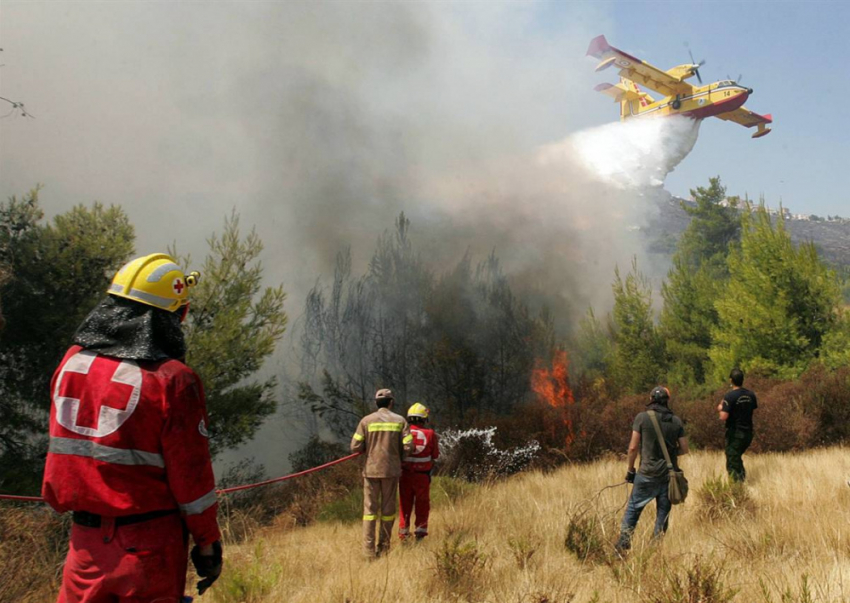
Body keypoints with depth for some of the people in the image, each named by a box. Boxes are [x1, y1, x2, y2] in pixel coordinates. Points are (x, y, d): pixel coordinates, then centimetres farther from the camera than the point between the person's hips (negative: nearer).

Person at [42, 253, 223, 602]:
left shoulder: (73, 361, 1)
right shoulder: (172, 380, -16)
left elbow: (63, 447, 9)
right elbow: (190, 473, -12)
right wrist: (208, 543, -2)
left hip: (86, 537, 5)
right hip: (149, 544, -4)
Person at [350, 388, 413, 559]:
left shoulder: (366, 420, -2)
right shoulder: (400, 420, 0)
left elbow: (355, 447, -5)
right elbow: (408, 447, -6)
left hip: (371, 469, 0)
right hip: (391, 470, 0)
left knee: (370, 508, 4)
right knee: (388, 508, 11)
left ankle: (369, 550, -1)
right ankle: (383, 547, 16)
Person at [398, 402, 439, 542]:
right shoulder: (430, 434, -10)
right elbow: (435, 456, -2)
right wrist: (435, 443, 14)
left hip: (405, 474, 2)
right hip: (422, 475, -2)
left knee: (405, 504, 13)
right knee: (422, 504, 12)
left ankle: (403, 532, 16)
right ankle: (420, 531, 10)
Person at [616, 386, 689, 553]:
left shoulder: (642, 417, -6)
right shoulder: (676, 421, 3)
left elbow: (633, 447, -6)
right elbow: (684, 449, 7)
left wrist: (630, 470, 5)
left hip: (647, 473, -3)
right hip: (669, 475, 3)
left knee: (633, 508, 7)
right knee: (663, 512, 11)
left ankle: (623, 544, -2)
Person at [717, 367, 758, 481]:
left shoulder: (730, 396, -18)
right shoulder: (751, 395, 1)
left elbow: (723, 417, -22)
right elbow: (754, 409, 15)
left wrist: (721, 409, -2)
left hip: (735, 434, -7)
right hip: (748, 433, 7)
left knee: (732, 464, 1)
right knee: (737, 457, 27)